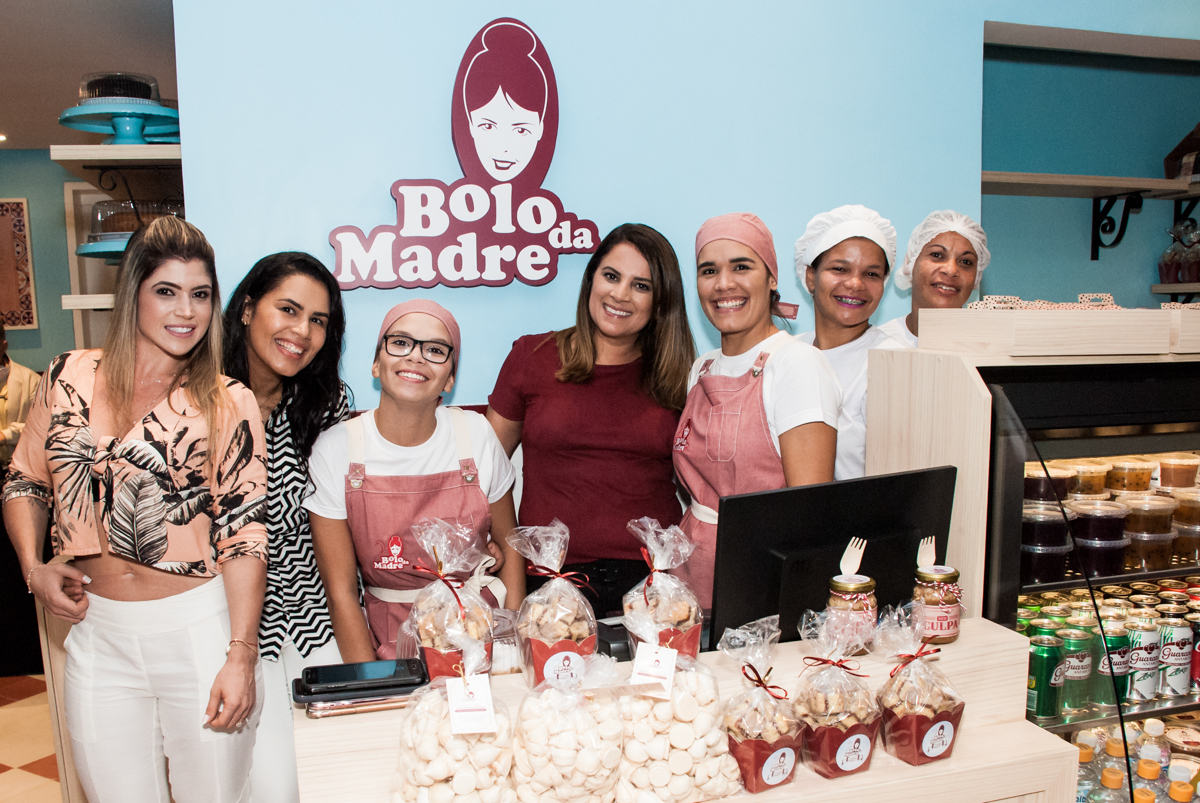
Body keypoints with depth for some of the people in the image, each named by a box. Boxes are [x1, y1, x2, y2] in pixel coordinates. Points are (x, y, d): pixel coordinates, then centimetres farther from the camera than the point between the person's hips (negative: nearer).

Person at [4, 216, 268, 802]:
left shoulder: (228, 404, -6)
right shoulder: (69, 378, 3)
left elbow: (244, 532, -8)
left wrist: (241, 655, -12)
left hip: (199, 629, -2)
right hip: (97, 633, 3)